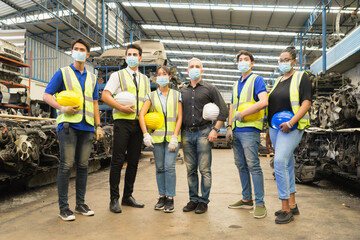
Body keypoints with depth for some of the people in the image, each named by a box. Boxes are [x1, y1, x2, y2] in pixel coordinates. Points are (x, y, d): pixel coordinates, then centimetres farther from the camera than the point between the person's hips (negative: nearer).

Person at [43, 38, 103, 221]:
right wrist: (62, 108, -15)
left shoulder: (92, 78, 19)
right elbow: (46, 96, 2)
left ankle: (80, 203, 16)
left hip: (87, 126, 4)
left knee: (82, 165, 7)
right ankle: (63, 207, 2)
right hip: (68, 124, -4)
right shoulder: (63, 73, 7)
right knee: (66, 165, -6)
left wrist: (98, 126, 13)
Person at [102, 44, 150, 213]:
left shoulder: (145, 79, 19)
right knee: (118, 160, -5)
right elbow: (105, 96, -5)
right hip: (122, 122, -5)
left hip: (139, 123, 5)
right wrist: (121, 107, -16)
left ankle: (128, 196, 20)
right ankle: (114, 199, 3)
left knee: (133, 161, 9)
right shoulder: (118, 75, 4)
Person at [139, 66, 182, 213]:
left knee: (169, 166, -7)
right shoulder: (151, 96, 9)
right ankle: (162, 196, 19)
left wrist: (175, 136, -8)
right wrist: (145, 134, -10)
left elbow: (179, 117, 2)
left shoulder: (177, 95, 8)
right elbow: (141, 115, 0)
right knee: (160, 167, 7)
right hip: (157, 137, 2)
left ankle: (170, 198, 3)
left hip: (172, 137, -1)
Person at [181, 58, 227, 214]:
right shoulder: (182, 91, 15)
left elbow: (223, 111, 0)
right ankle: (193, 199, 18)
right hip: (187, 134, 4)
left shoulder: (210, 89, 4)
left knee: (204, 170, -2)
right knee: (191, 170, 8)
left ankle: (203, 201, 9)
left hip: (203, 132, -3)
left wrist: (215, 130, -9)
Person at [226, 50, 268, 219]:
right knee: (241, 166, 11)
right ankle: (246, 199, 21)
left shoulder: (257, 80, 0)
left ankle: (260, 204, -3)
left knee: (253, 165, -10)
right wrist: (229, 127, 10)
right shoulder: (236, 84, 22)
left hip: (250, 129, -8)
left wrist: (242, 114, -16)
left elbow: (263, 102, -15)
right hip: (236, 131, 8)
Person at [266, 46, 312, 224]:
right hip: (275, 127, 7)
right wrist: (268, 133, 17)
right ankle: (292, 205, 18)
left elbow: (306, 102, -10)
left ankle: (285, 208, -11)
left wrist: (291, 122, -22)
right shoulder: (278, 81, 19)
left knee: (280, 162, -19)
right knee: (288, 165, 10)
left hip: (291, 128, -7)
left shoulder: (301, 77, 0)